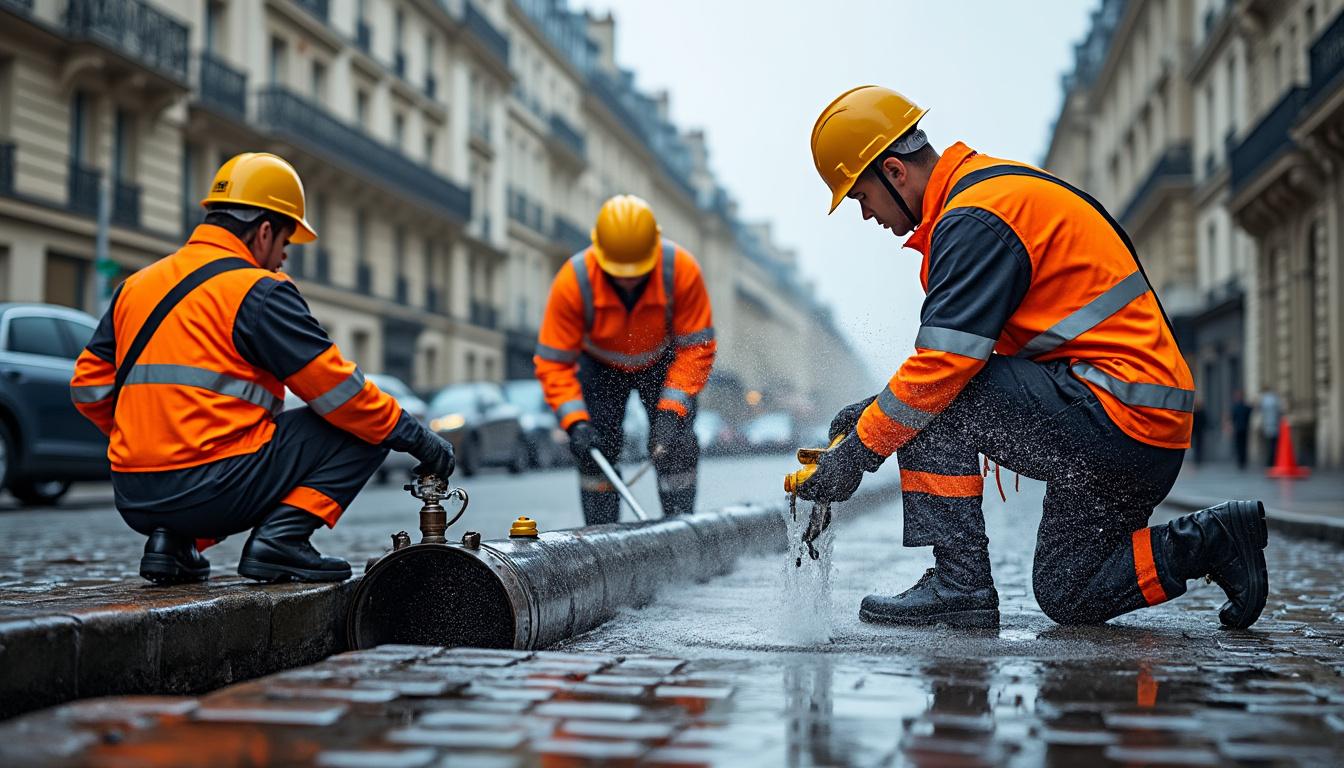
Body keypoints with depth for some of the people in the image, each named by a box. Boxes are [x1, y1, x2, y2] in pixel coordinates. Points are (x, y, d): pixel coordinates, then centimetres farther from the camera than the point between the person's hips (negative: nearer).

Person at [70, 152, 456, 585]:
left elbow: (89, 388, 15)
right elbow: (337, 389, -7)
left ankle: (172, 541, 15)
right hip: (213, 491, -8)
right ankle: (280, 538, -9)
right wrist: (417, 438, 3)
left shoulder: (135, 285, 16)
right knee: (361, 429, 2)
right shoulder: (258, 291, -5)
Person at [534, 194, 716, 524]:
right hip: (599, 366, 0)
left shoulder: (682, 270, -33)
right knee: (596, 447, -13)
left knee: (674, 443, -15)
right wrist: (575, 422, -37)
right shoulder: (572, 282, -33)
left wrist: (671, 410, -33)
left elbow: (696, 347, -24)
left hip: (663, 363, 0)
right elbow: (553, 363, -26)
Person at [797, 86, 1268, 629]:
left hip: (1117, 413, -10)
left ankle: (959, 584, -11)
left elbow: (944, 367, -23)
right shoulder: (995, 184, 17)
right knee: (1069, 599, 16)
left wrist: (859, 451, -12)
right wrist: (877, 412, 10)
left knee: (936, 402, -13)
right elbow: (958, 358, 20)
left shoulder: (974, 218, -15)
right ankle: (1213, 541, 12)